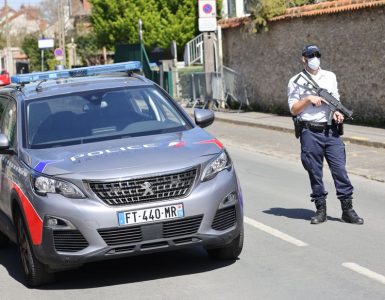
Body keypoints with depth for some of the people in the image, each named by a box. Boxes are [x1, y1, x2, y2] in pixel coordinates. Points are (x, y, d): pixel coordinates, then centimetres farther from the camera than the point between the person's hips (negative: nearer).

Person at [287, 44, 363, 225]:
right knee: (315, 172, 2)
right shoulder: (296, 82, 5)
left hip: (331, 131, 2)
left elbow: (335, 100, 19)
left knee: (340, 168, -4)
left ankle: (347, 210, -1)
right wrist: (308, 99, -12)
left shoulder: (330, 77, 15)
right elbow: (294, 110, 2)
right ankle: (321, 209, 11)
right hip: (310, 133, -2)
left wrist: (337, 112, -2)